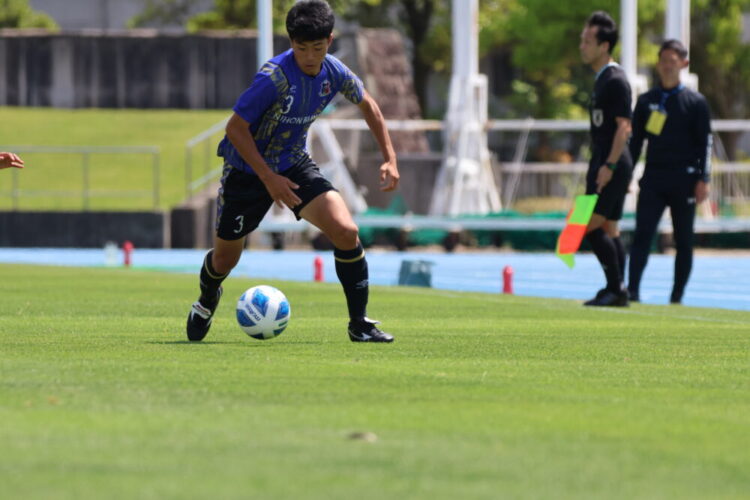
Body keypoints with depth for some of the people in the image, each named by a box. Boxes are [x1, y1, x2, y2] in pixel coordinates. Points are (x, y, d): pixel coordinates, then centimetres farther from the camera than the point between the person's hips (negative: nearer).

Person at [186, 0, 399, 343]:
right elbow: (236, 128, -24)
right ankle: (207, 301, 47)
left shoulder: (334, 73, -11)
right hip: (247, 169, -4)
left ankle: (359, 324, -8)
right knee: (225, 259, 10)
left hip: (294, 164, 4)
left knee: (346, 231, -18)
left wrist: (390, 158, 4)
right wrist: (269, 179, -27)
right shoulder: (274, 77, -30)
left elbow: (367, 105, 10)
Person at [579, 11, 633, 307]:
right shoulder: (602, 79, 17)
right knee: (609, 230, 9)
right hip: (603, 164, 10)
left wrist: (609, 165, -25)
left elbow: (623, 127, -20)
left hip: (612, 166, -10)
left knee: (591, 226, -14)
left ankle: (616, 288, -11)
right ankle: (616, 291, 10)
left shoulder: (615, 81, -13)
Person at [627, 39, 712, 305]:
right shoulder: (646, 101, 10)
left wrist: (703, 180, -8)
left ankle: (677, 297, 10)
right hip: (653, 178, 2)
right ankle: (632, 290, -17)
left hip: (684, 180, -2)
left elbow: (705, 143, 0)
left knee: (683, 241, 3)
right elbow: (635, 141, 14)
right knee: (642, 235, -11)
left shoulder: (695, 102, 2)